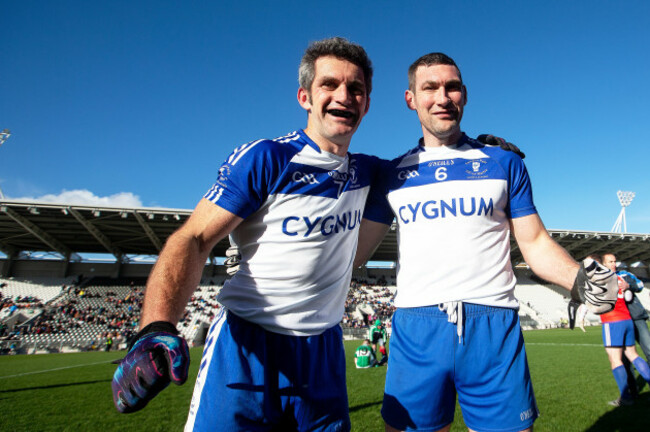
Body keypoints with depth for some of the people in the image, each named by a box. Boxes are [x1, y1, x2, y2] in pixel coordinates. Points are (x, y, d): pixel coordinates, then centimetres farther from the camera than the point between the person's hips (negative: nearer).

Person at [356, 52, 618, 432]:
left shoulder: (504, 163, 9)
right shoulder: (393, 173, 8)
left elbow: (536, 242, 7)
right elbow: (356, 252, 7)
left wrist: (576, 277, -11)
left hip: (493, 328, 0)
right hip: (416, 328, 1)